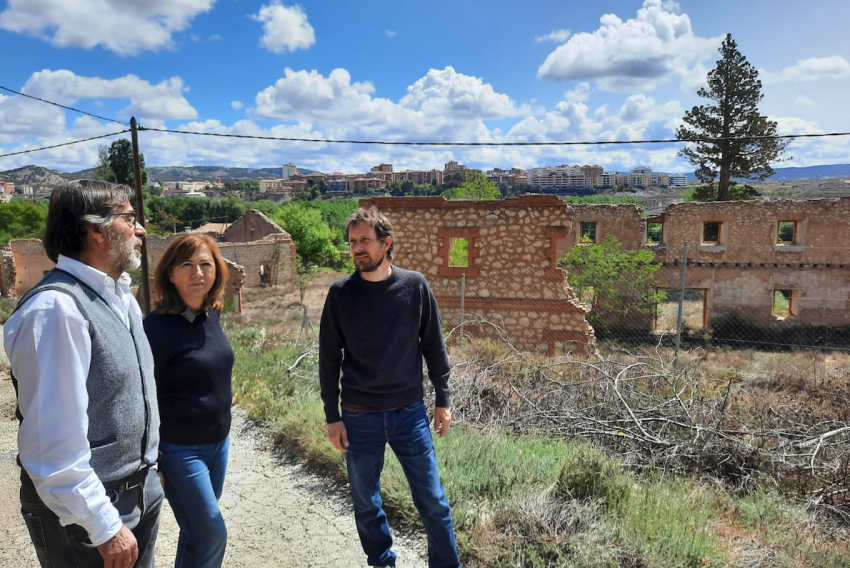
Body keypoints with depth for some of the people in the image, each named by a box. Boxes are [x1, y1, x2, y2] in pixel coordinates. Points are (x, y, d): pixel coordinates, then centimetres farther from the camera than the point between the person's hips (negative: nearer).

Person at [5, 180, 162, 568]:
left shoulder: (122, 298, 5)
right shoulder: (56, 309, -24)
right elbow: (56, 444, -26)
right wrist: (105, 528, -20)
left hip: (141, 492, 8)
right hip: (86, 511, -8)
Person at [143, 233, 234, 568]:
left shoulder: (213, 316, 2)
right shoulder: (157, 327, -19)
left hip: (218, 443, 7)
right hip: (179, 451, -6)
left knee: (198, 531, 18)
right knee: (212, 534, 1)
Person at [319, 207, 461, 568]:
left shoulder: (415, 286, -4)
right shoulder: (340, 293, -4)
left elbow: (433, 346, 3)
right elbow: (329, 359, 0)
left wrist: (443, 400, 4)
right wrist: (332, 416, -1)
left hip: (409, 412, 0)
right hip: (359, 417, 1)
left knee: (432, 499, 6)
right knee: (365, 503, 13)